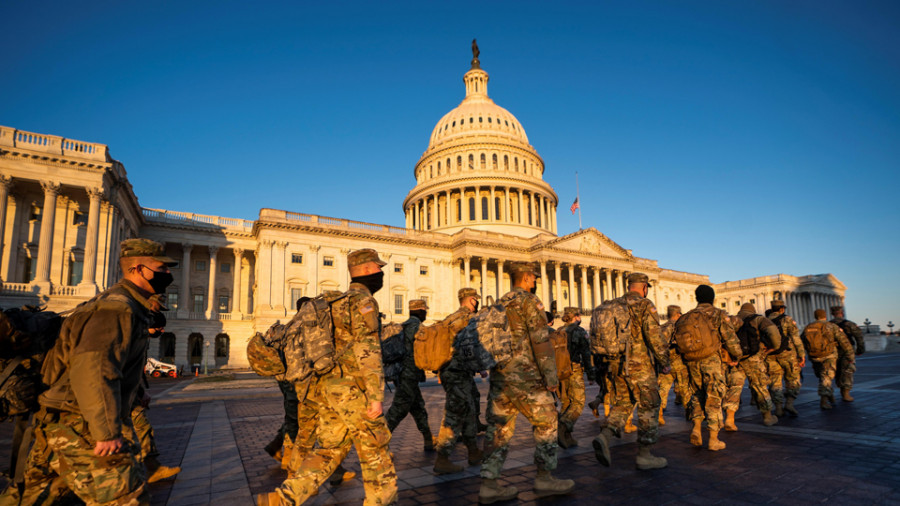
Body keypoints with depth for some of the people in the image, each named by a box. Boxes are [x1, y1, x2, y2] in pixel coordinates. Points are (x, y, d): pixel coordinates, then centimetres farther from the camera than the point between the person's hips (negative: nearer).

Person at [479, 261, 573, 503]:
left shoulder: (499, 305, 16)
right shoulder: (529, 301, -7)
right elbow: (540, 341, -14)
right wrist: (551, 376, -12)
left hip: (499, 375, 8)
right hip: (524, 376, -7)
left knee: (499, 428, 8)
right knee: (546, 422, 8)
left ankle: (489, 484, 9)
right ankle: (544, 478, 14)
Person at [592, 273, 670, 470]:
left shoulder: (613, 305, 10)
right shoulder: (645, 305, -9)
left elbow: (596, 330, 12)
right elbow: (654, 337, -16)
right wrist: (664, 362, -4)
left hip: (616, 364, 6)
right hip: (639, 365, -6)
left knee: (622, 404, 16)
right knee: (649, 406, 8)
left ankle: (604, 437, -5)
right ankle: (644, 455, 13)